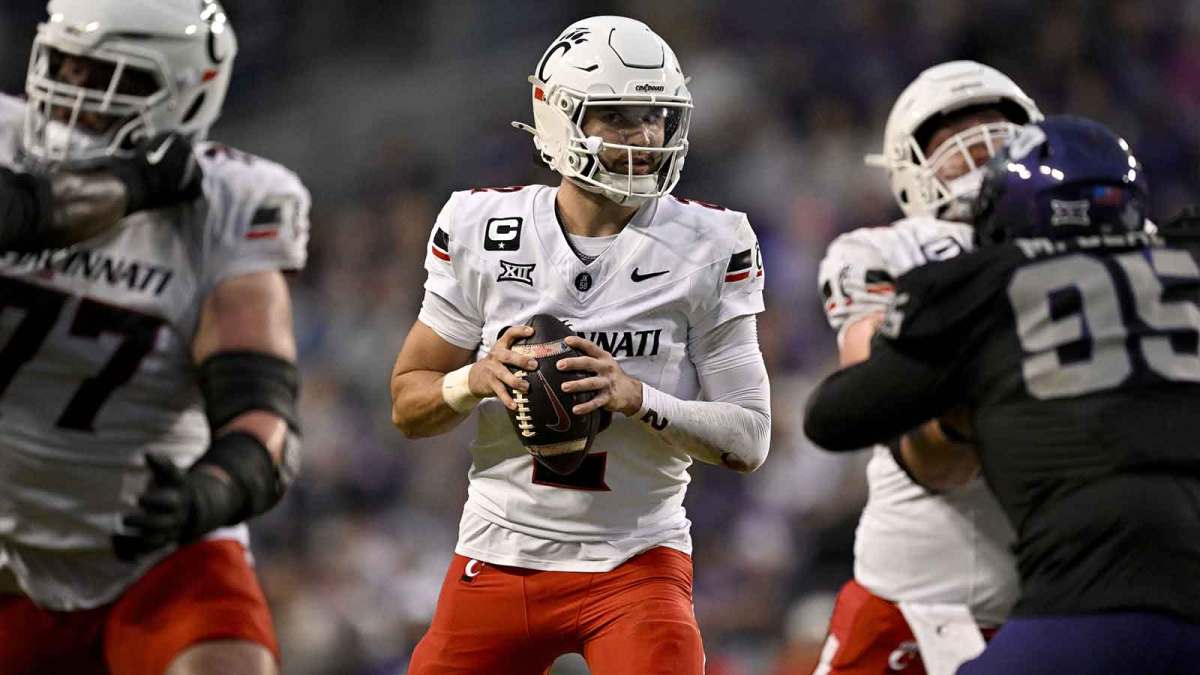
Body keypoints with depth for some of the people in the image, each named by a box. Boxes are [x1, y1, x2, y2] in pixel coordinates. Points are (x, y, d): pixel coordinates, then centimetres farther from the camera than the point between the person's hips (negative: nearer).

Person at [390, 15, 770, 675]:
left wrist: (634, 396, -22)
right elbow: (408, 404, 7)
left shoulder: (706, 247, -5)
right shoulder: (482, 229, 0)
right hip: (499, 555, 2)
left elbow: (748, 439, -6)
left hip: (636, 559, -2)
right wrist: (476, 380, -16)